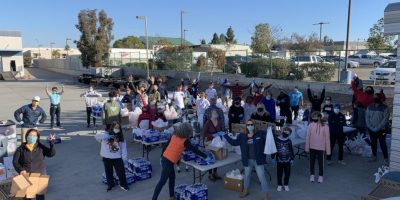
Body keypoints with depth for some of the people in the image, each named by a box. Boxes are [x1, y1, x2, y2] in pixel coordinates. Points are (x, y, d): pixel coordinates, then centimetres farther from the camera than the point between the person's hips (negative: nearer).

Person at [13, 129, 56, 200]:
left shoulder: (41, 147, -1)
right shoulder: (21, 149, -2)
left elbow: (51, 153, -11)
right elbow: (15, 161, -2)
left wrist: (51, 143, -25)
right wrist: (20, 170, -20)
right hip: (26, 176, 0)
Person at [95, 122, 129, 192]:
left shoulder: (120, 138, 3)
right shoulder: (106, 134, -6)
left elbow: (123, 149, 2)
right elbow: (97, 136, -24)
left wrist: (125, 158, -4)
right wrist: (107, 136, -32)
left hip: (118, 158, 1)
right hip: (107, 158, -1)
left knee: (121, 171, 4)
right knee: (109, 172, 13)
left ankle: (123, 184, 24)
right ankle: (110, 184, 35)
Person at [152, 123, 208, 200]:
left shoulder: (174, 136, 6)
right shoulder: (185, 141, -11)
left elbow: (166, 146, 11)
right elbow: (194, 150, -5)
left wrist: (161, 156, 21)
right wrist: (206, 157, 5)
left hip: (165, 158, 7)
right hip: (169, 161, -7)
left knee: (172, 177, 20)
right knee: (162, 181, 0)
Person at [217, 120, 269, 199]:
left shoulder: (260, 134, -9)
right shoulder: (242, 136, 1)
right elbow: (233, 142, 8)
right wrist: (224, 134, 7)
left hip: (258, 160, -3)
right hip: (248, 160, 4)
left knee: (262, 178, 2)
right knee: (247, 176, 22)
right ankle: (246, 190, 46)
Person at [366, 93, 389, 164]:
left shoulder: (384, 107, -6)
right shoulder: (370, 107, 5)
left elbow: (385, 119, -12)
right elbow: (367, 117, 3)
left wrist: (378, 128, -17)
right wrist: (370, 127, -8)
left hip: (381, 130, -4)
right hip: (371, 129, 4)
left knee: (382, 144, -3)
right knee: (373, 143, 13)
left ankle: (385, 158, 5)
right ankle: (374, 157, 25)